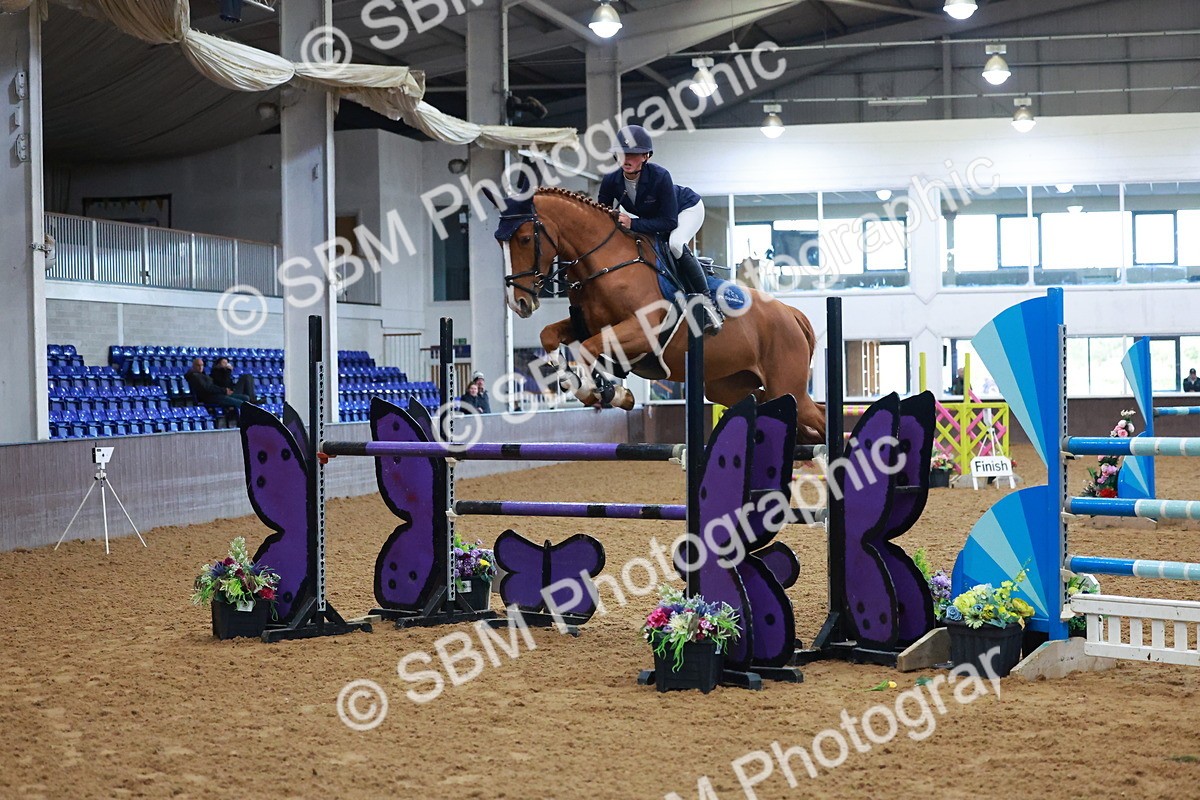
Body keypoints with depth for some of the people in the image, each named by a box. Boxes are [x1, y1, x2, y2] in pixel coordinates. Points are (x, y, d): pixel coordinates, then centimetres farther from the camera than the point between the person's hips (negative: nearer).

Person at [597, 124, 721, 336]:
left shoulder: (660, 176, -38)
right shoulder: (611, 181, -24)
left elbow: (669, 221, -37)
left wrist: (633, 224, -44)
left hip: (687, 209, -7)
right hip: (651, 219, 7)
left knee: (675, 243, -33)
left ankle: (705, 300, -21)